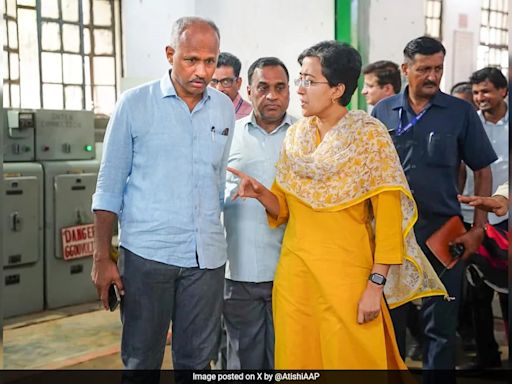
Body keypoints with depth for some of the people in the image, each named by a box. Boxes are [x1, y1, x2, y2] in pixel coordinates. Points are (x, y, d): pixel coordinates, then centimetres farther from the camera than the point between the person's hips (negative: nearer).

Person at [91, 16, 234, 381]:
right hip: (147, 253, -3)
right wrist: (102, 258, -4)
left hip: (207, 256, 3)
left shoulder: (225, 108, 7)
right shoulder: (135, 103, -3)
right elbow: (110, 185, -1)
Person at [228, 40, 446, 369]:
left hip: (346, 276, -4)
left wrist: (375, 286, -15)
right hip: (294, 273, 5)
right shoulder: (296, 135, 8)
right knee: (297, 360, 11)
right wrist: (261, 193, -7)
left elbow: (389, 219, -11)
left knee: (352, 359, 4)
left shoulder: (369, 136, -8)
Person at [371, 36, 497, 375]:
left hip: (443, 232, -1)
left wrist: (478, 228, -4)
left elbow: (483, 171, 3)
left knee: (441, 324, 7)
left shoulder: (460, 112, -1)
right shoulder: (383, 112, 3)